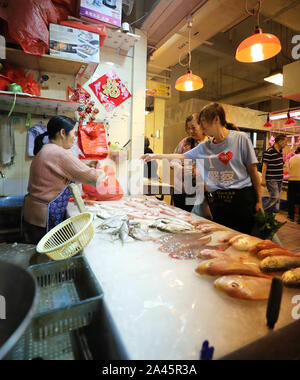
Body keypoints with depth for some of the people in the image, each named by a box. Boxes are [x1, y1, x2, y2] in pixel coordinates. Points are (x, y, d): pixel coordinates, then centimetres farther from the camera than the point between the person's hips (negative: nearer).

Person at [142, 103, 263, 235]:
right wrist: (155, 156, 16)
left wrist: (259, 201, -2)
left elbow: (253, 170, -2)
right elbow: (182, 157, 16)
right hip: (217, 201, 4)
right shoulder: (205, 147, 10)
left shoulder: (241, 138, -3)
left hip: (242, 199, -4)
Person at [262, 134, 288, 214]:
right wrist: (263, 179, -19)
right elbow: (264, 165, -15)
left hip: (279, 179, 9)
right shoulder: (269, 152, -14)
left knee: (278, 197, 10)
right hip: (271, 179, -9)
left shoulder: (280, 151, 12)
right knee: (275, 197, -14)